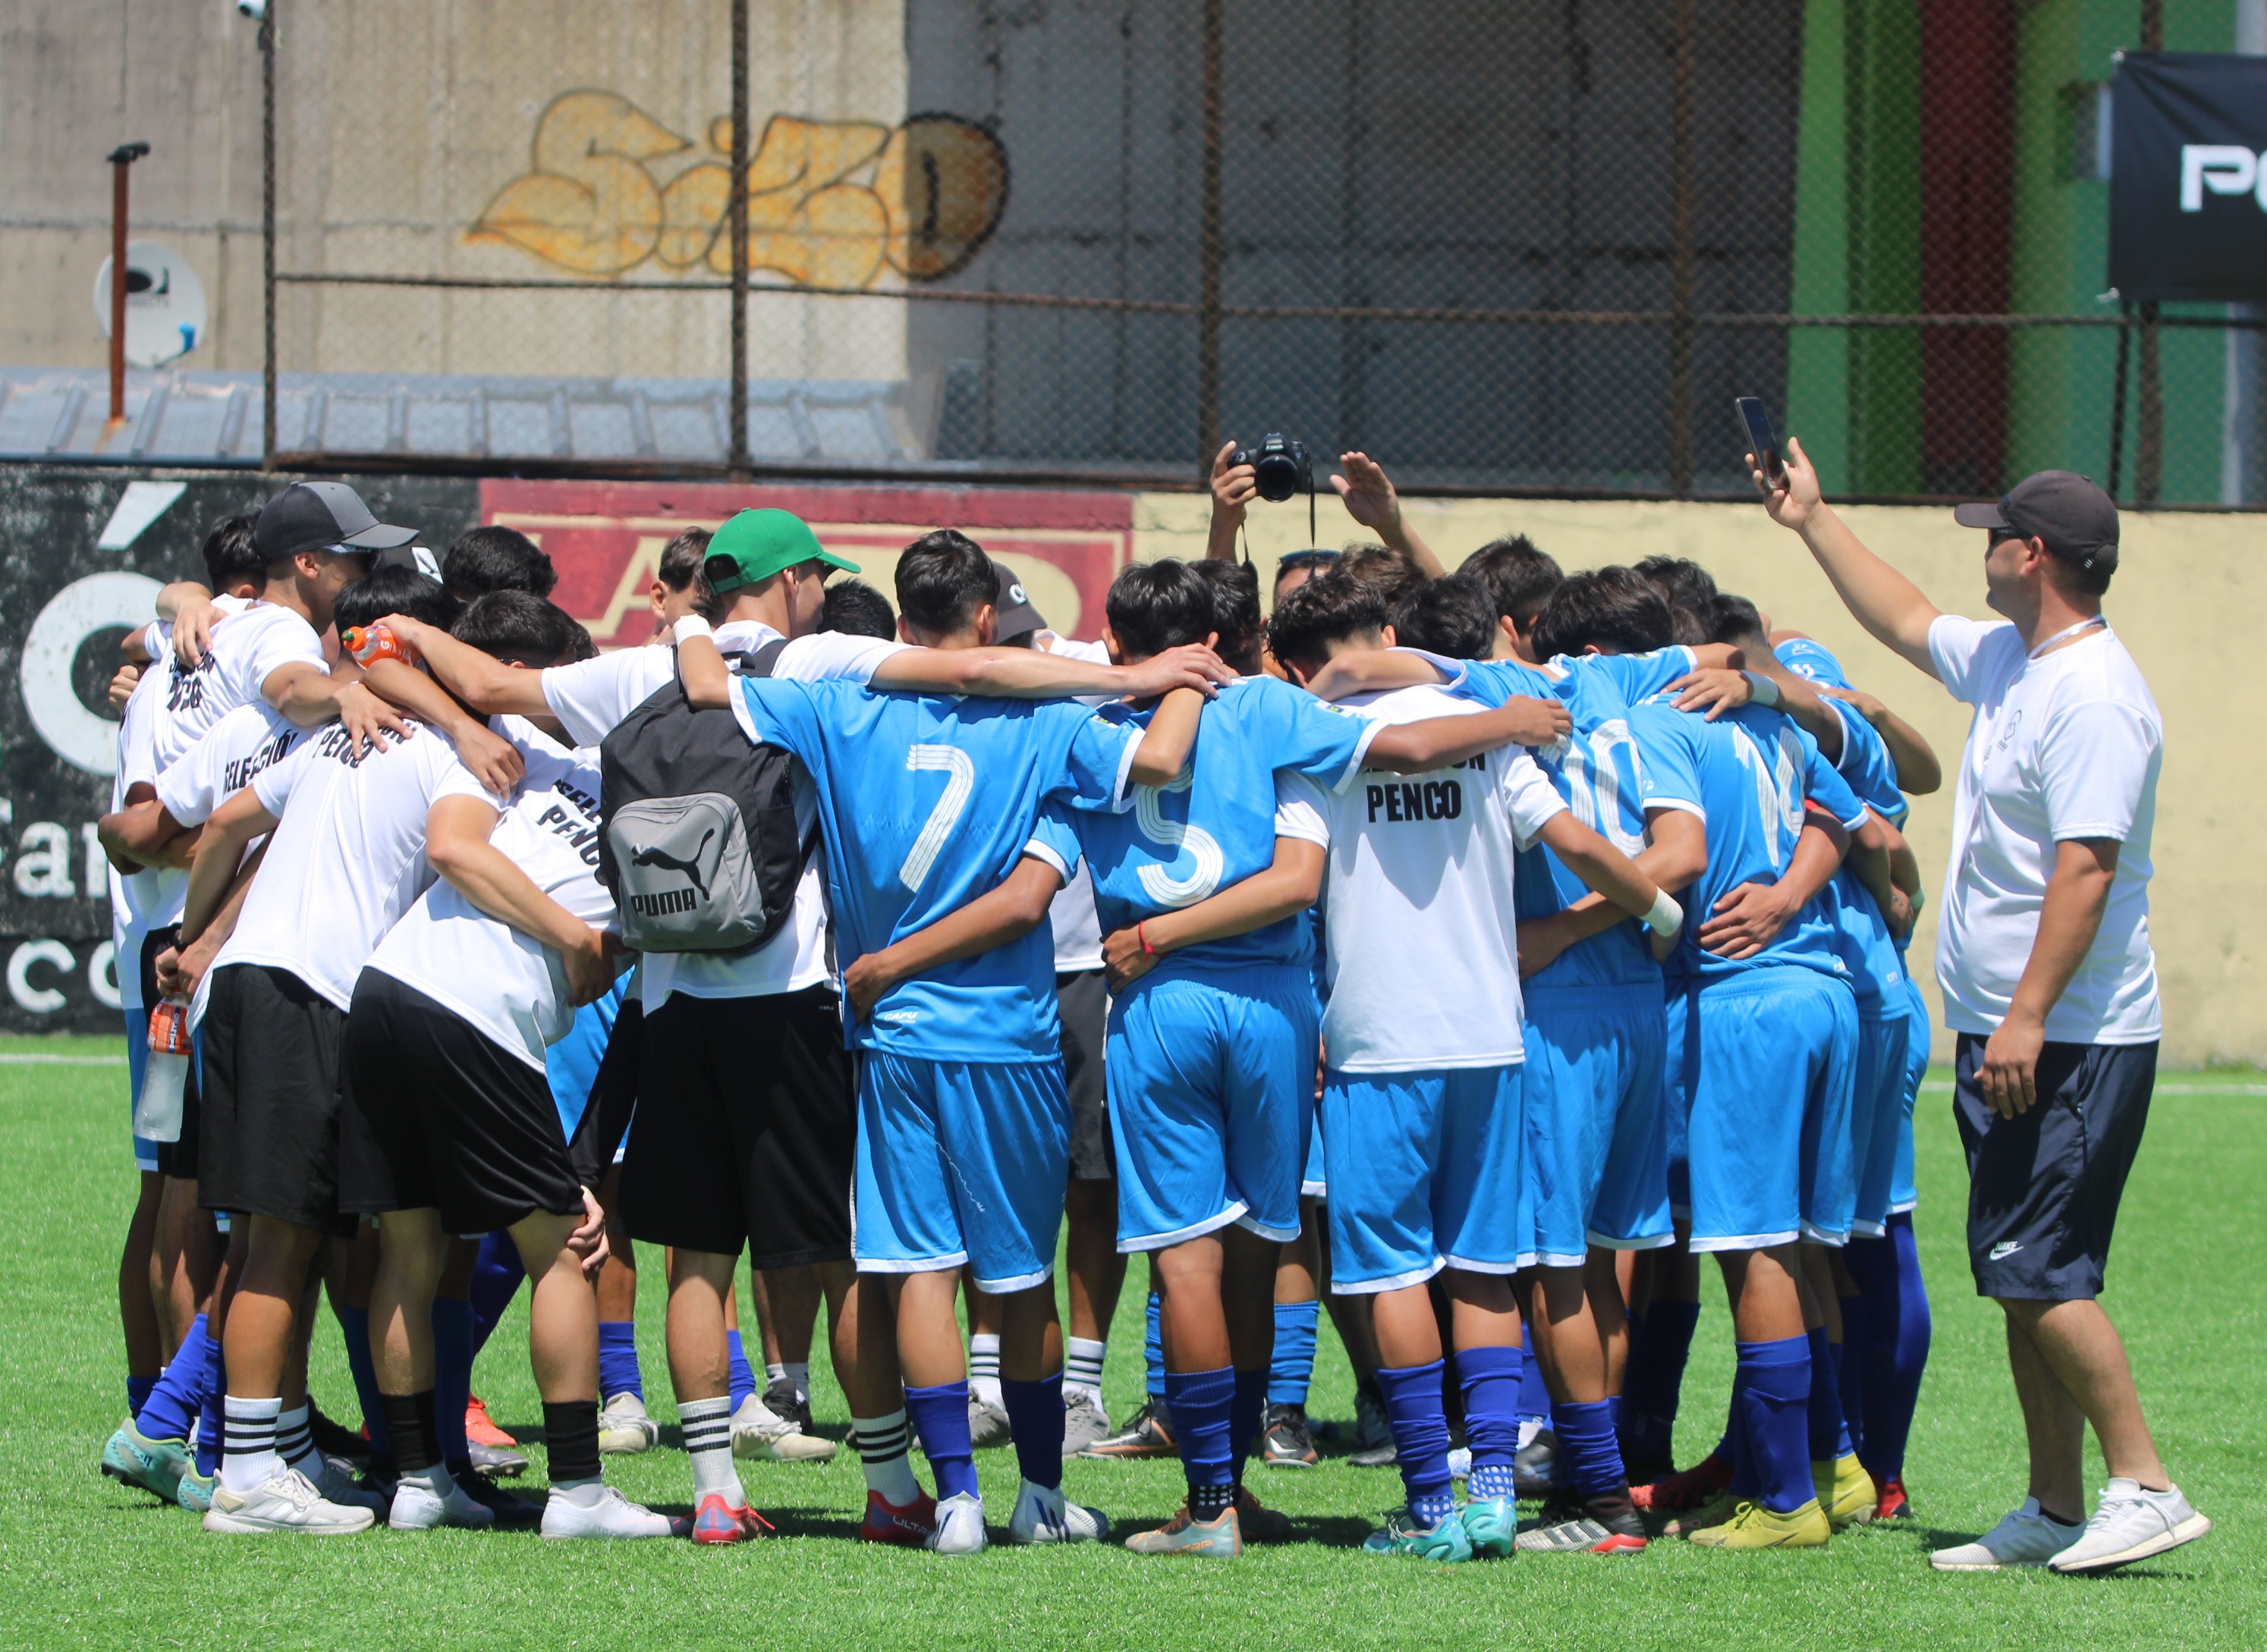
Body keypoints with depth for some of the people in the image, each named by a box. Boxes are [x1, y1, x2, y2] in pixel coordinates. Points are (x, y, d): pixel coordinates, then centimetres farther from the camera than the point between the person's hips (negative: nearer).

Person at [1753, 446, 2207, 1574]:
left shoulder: (2092, 697, -19)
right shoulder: (2006, 660, 12)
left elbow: (2085, 867, -25)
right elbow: (1907, 624, 33)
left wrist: (2029, 1018, -30)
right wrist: (1813, 523, 36)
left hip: (2069, 1043, -10)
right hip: (2000, 1031, 10)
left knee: (2038, 1271, -13)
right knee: (2020, 1278, 10)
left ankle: (2145, 1487, -8)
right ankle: (2057, 1512, 14)